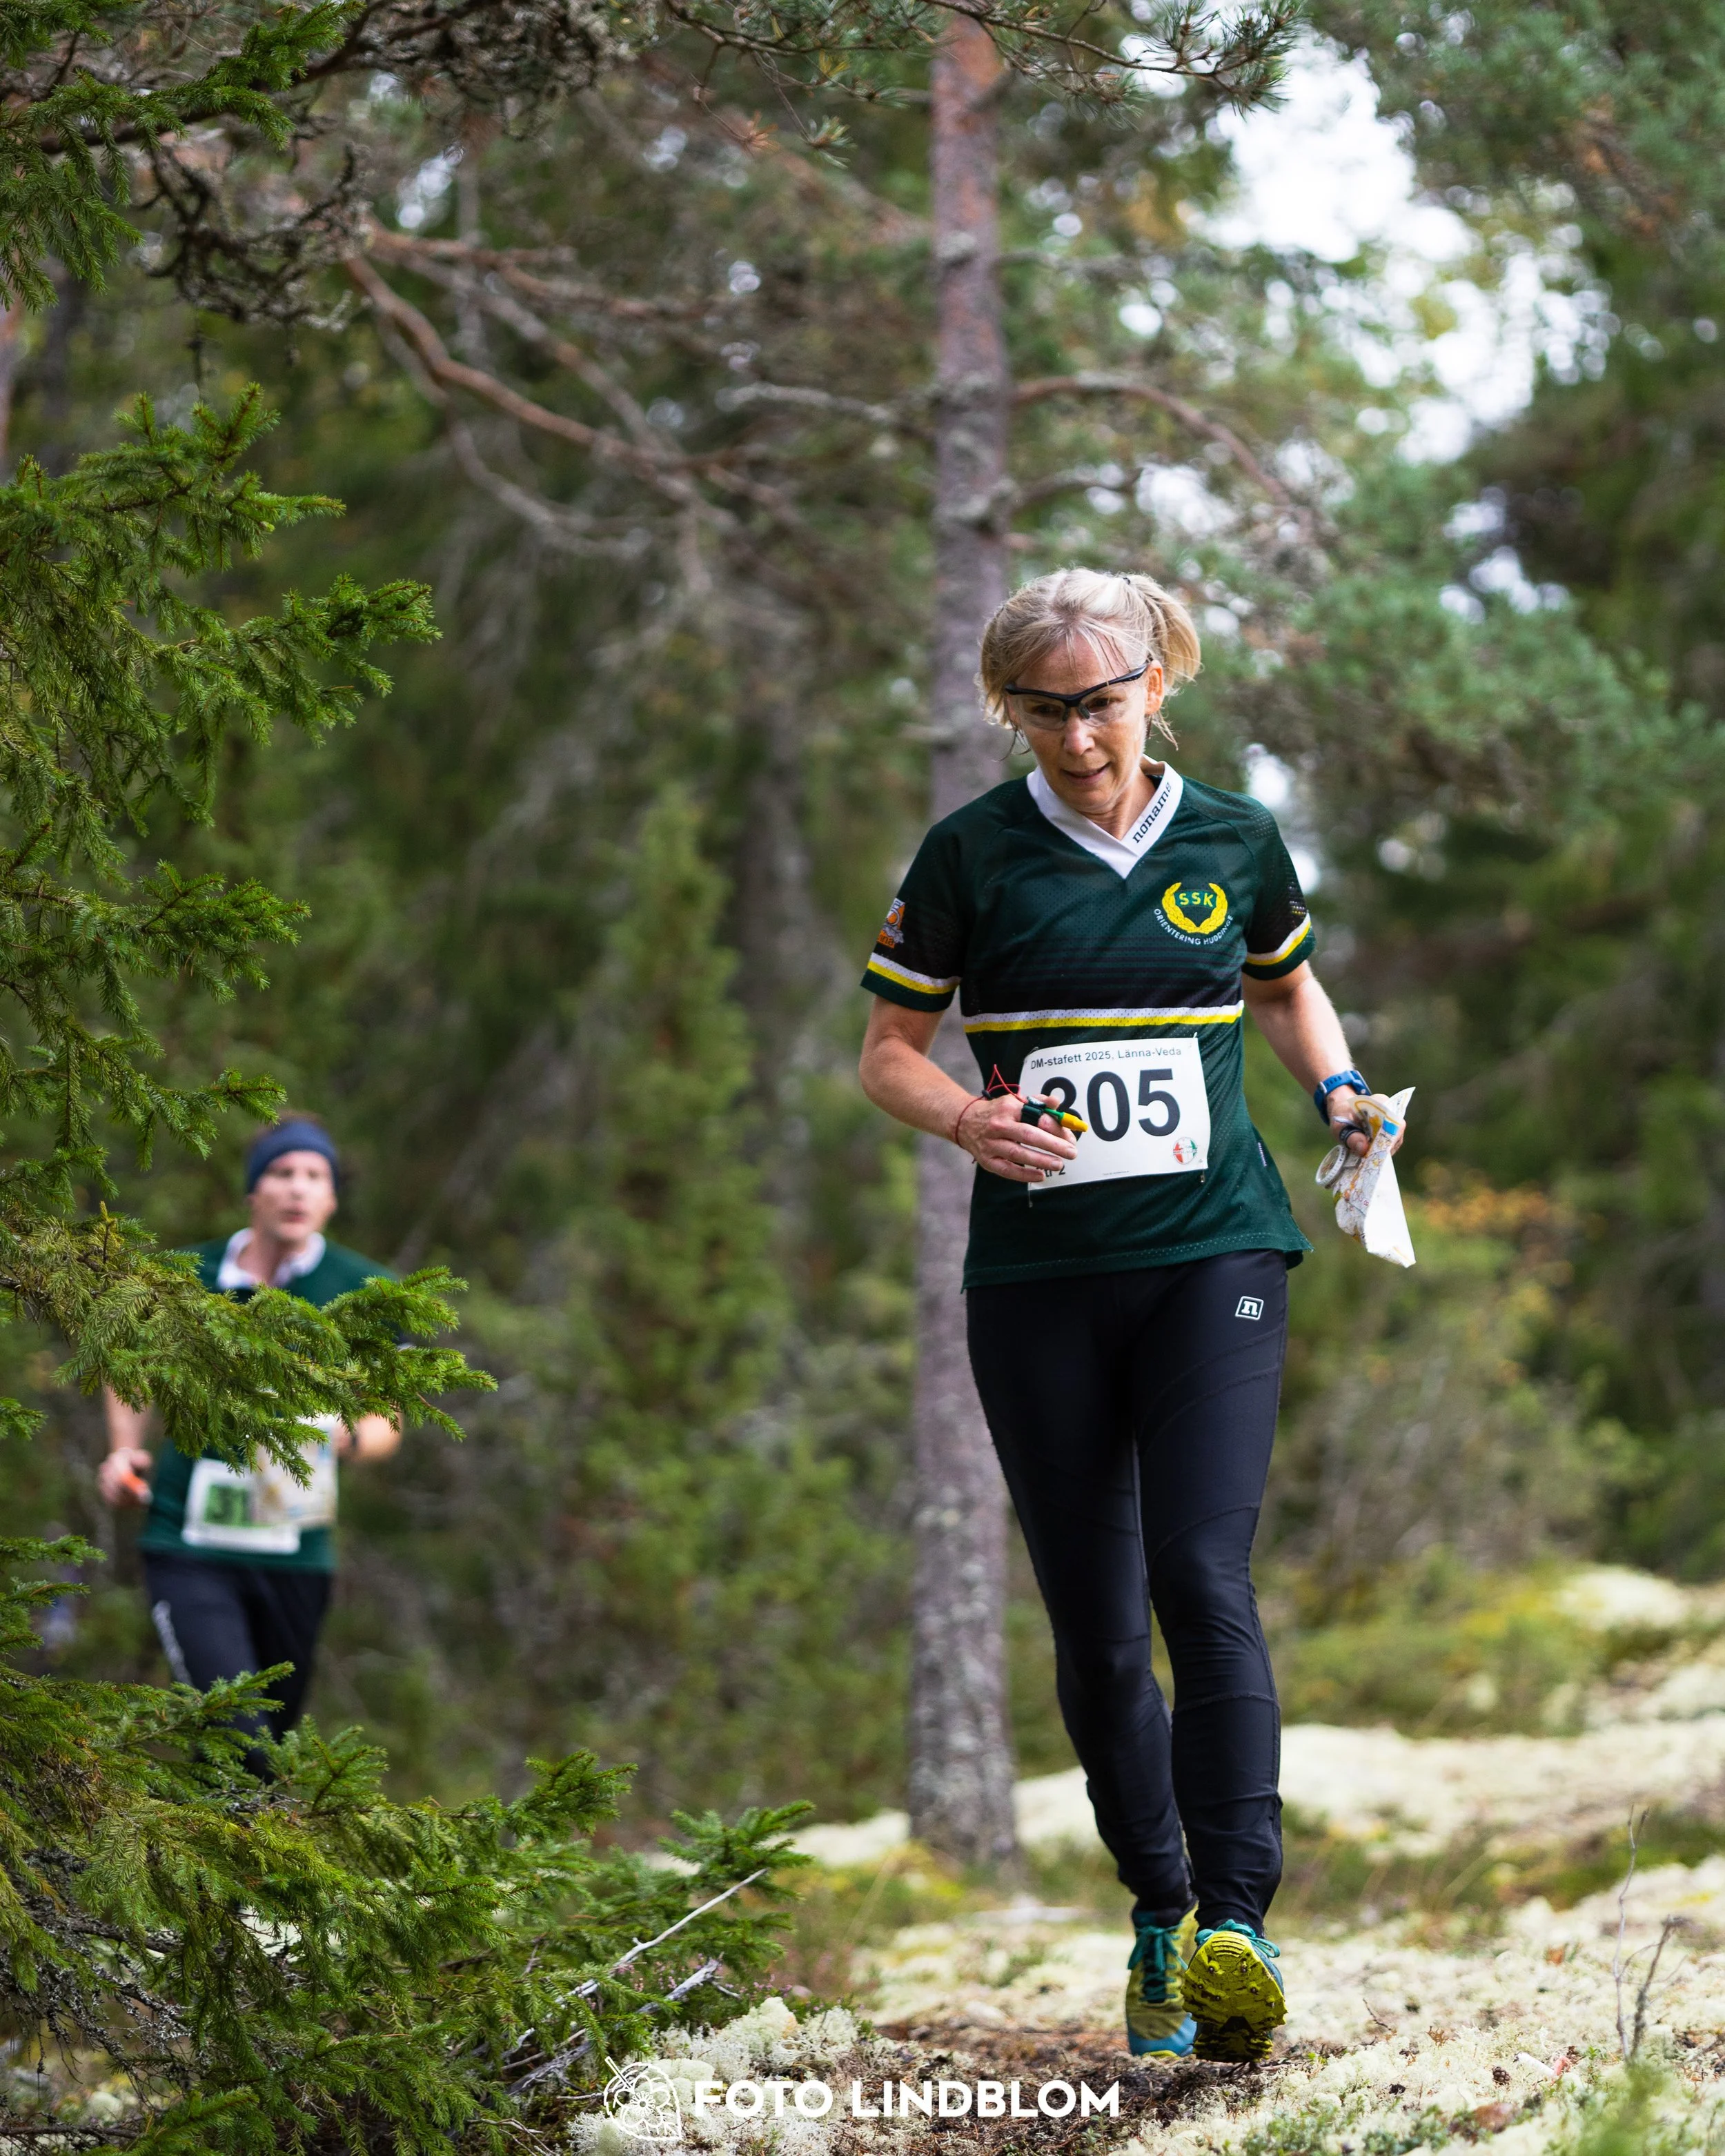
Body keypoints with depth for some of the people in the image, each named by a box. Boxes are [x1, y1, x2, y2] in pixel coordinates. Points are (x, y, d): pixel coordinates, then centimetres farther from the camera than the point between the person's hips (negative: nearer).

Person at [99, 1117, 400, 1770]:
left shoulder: (367, 1293, 1)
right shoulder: (188, 1277, 2)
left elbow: (387, 1425, 7)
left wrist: (344, 1437, -17)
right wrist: (124, 1447, 4)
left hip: (295, 1555, 2)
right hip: (187, 1548, -2)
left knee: (274, 1742, 12)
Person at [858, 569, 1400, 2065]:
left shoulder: (1235, 843, 6)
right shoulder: (973, 856, 2)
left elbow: (1289, 988, 26)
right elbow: (889, 1049, 7)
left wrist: (1340, 1092, 6)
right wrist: (963, 1116, -14)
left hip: (1212, 1254, -1)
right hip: (1038, 1273, 1)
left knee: (1205, 1577, -18)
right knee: (1094, 1630, 3)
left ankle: (1238, 1925, -23)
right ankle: (1157, 1915, 21)